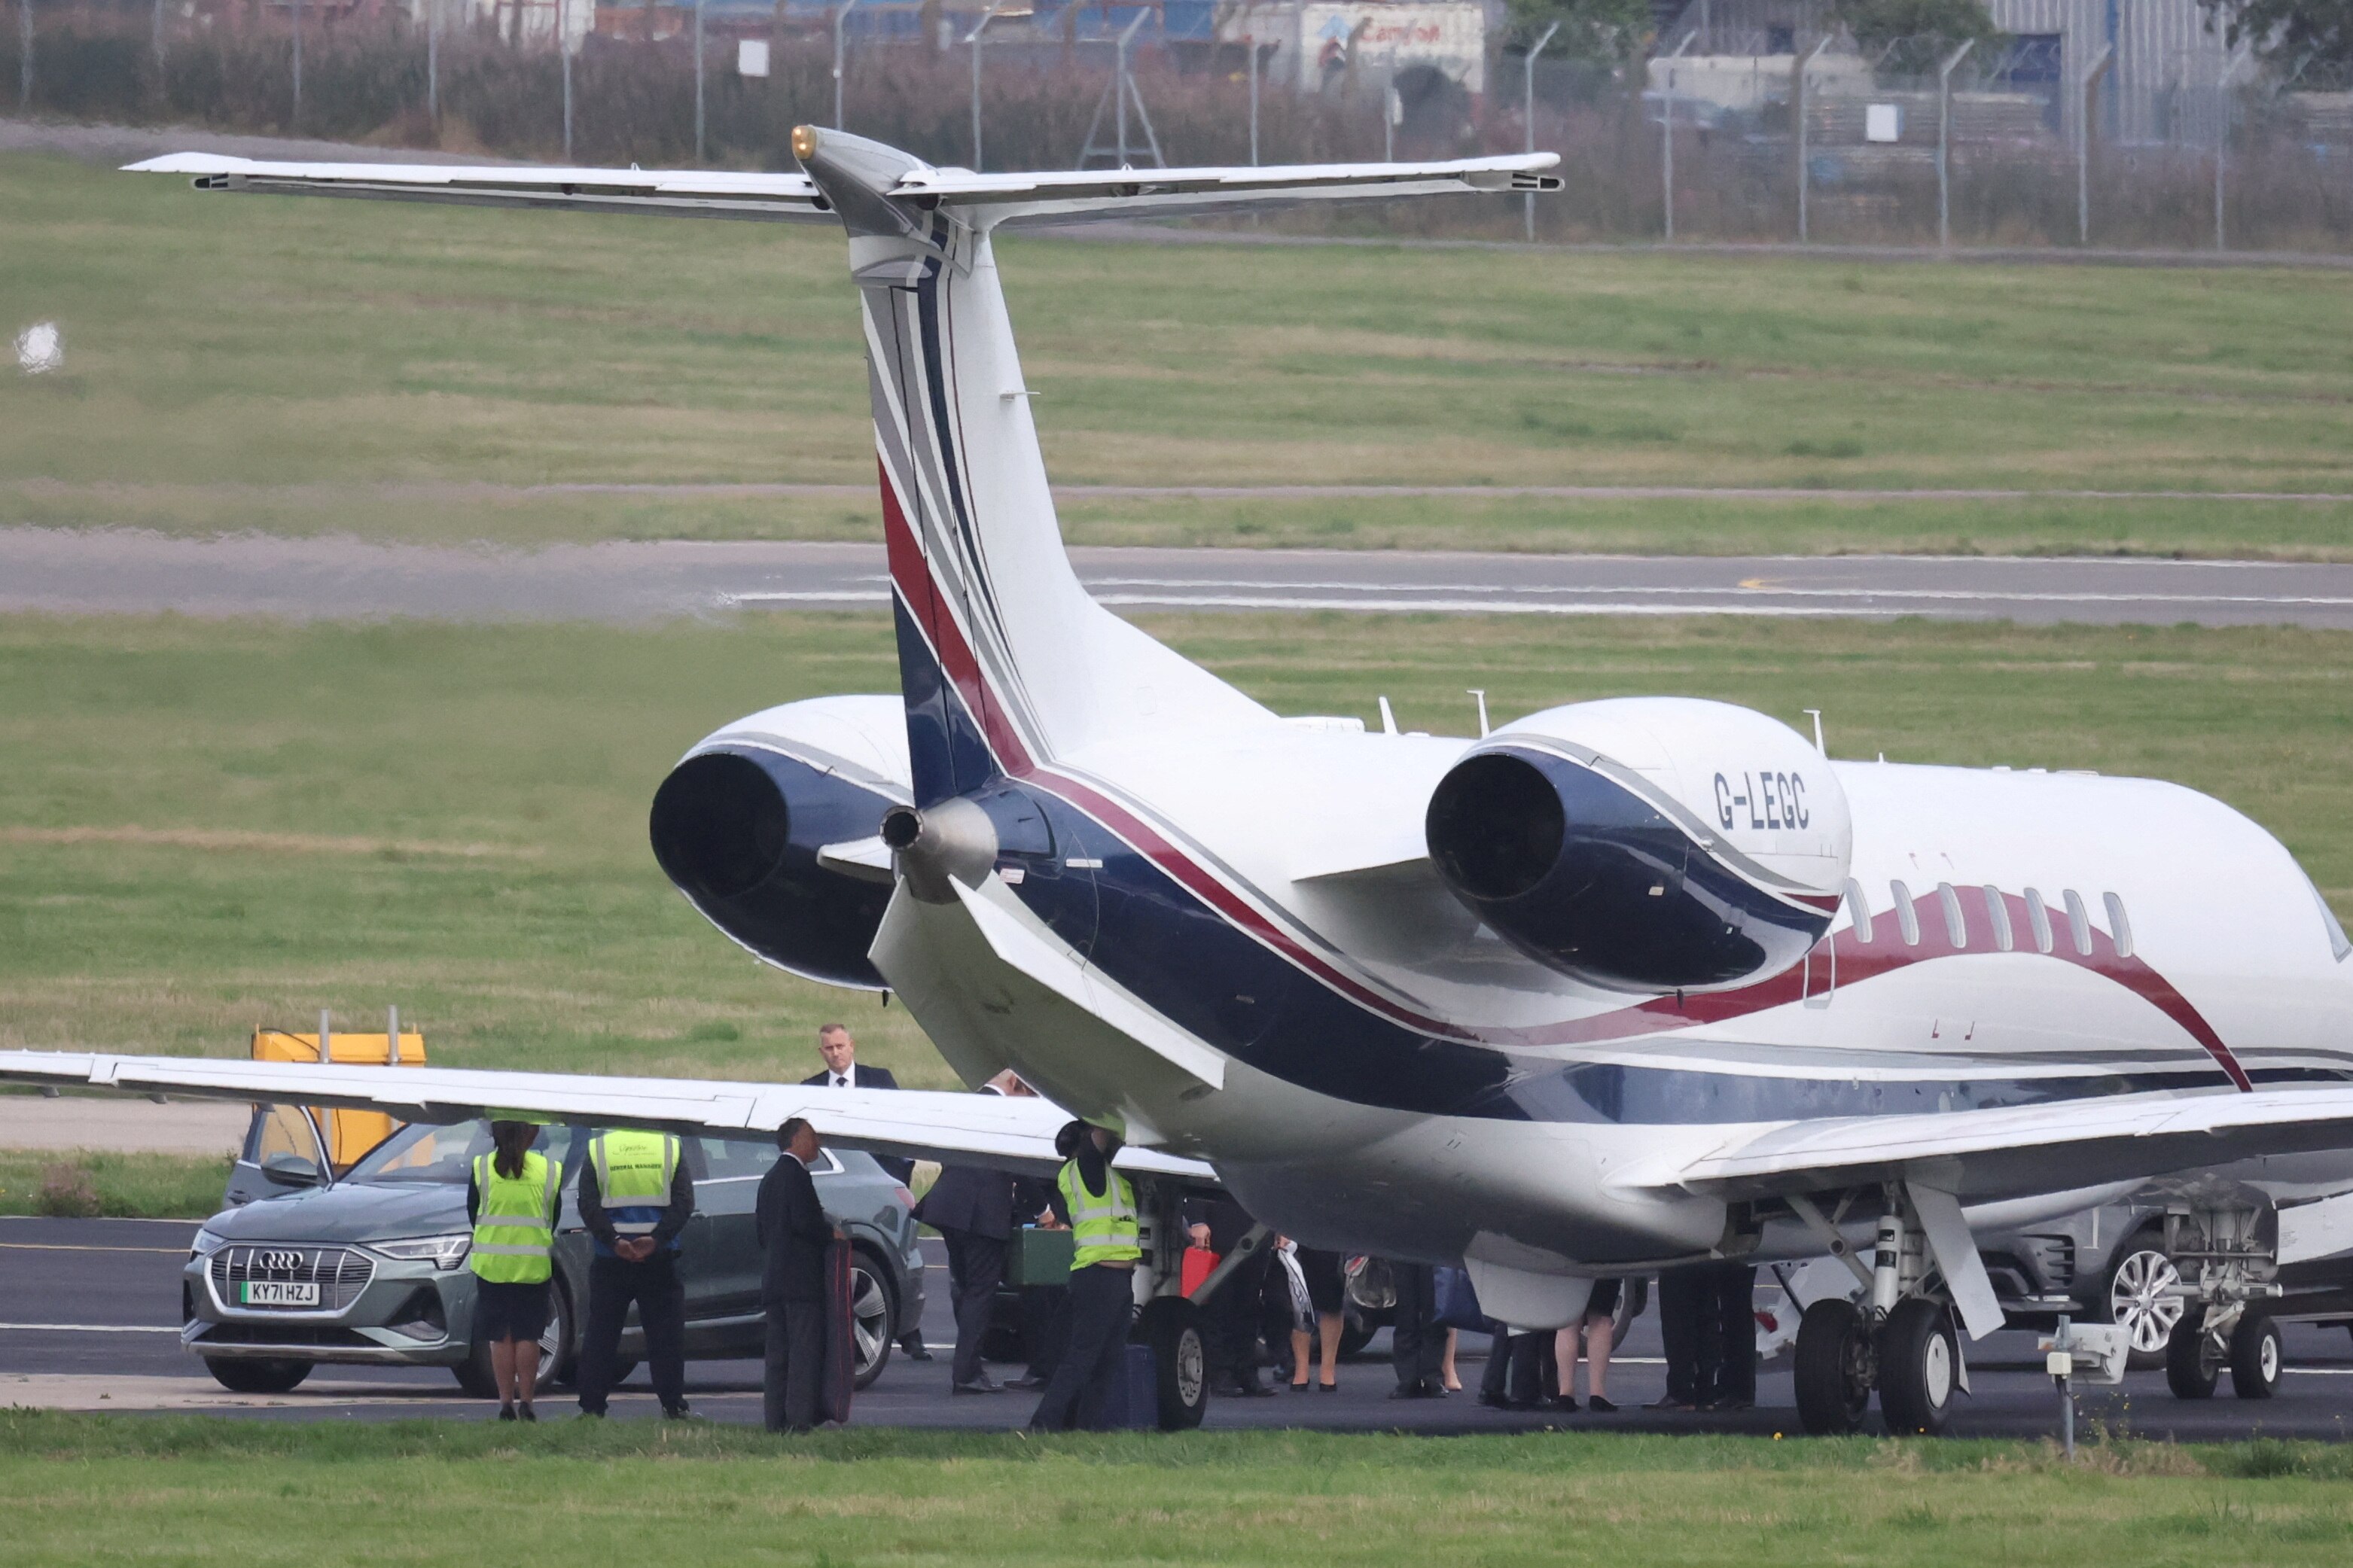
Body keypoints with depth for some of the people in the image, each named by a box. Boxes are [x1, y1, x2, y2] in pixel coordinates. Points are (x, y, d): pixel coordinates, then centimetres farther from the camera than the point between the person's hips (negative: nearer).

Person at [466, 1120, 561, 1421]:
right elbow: (553, 1219, 7)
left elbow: (472, 1215, 6)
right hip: (533, 1264, 0)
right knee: (527, 1336, 6)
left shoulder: (482, 1168, -3)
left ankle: (506, 1402, 2)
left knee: (500, 1338, 5)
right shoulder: (549, 1170, -2)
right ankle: (525, 1401, 2)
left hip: (492, 1261, 0)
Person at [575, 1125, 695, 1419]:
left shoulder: (597, 1150, 3)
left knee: (600, 1336, 6)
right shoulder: (672, 1149, 3)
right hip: (660, 1260, 0)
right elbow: (683, 1204, -5)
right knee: (666, 1335, 3)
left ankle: (591, 1407, 5)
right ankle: (673, 1407, -2)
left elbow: (588, 1206, -6)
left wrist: (614, 1241, -13)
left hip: (610, 1260, 0)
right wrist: (655, 1240, -13)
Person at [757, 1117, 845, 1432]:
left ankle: (775, 1418, 6)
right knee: (805, 1350, -9)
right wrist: (831, 1233, -2)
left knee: (778, 1352, 8)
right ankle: (799, 1418, -14)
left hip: (773, 1278, 9)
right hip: (801, 1278, -9)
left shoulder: (770, 1179, 18)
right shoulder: (796, 1175, -9)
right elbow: (804, 1222, -19)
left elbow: (759, 1229, 19)